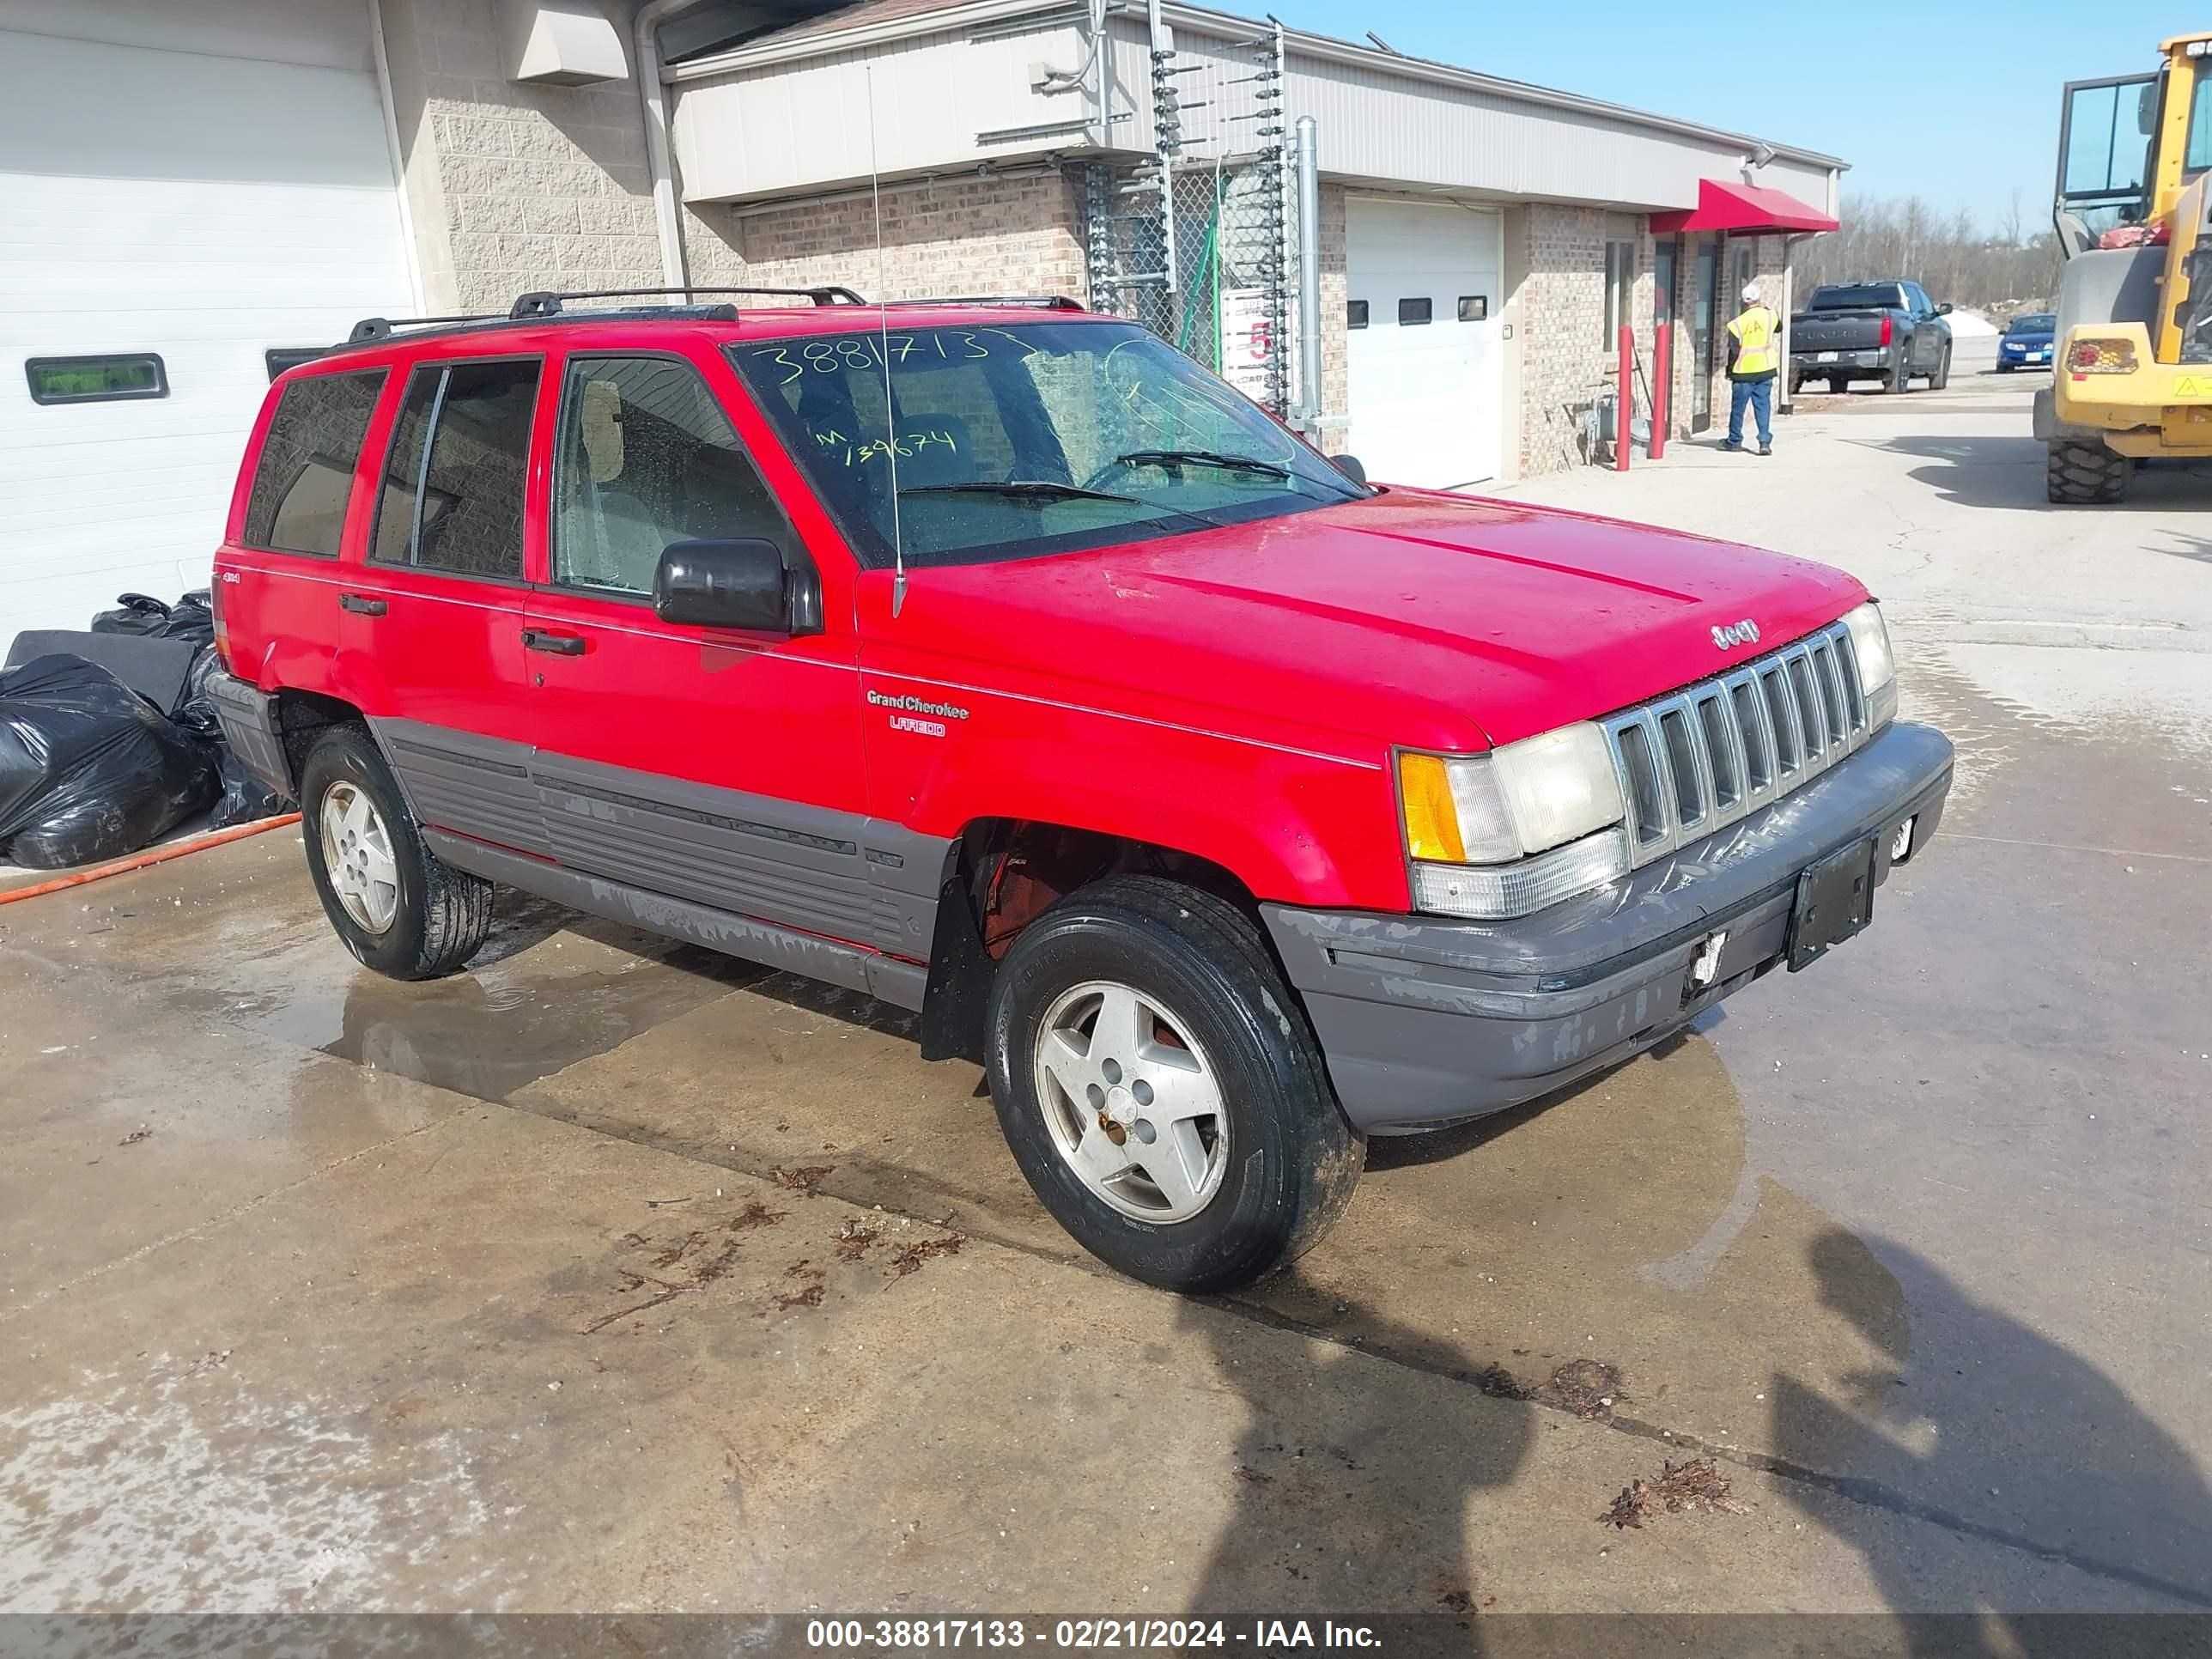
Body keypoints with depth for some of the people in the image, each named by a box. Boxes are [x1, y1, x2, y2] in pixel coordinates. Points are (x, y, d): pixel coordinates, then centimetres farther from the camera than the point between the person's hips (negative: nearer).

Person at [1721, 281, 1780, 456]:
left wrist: (1730, 370, 3)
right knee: (1763, 405, 5)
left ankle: (1735, 441, 19)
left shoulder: (1737, 324, -14)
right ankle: (1765, 441, -5)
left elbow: (1734, 350, -10)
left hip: (1744, 371, -3)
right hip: (1765, 369, 3)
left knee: (1737, 407, 9)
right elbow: (1778, 328, 19)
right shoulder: (1769, 315, -3)